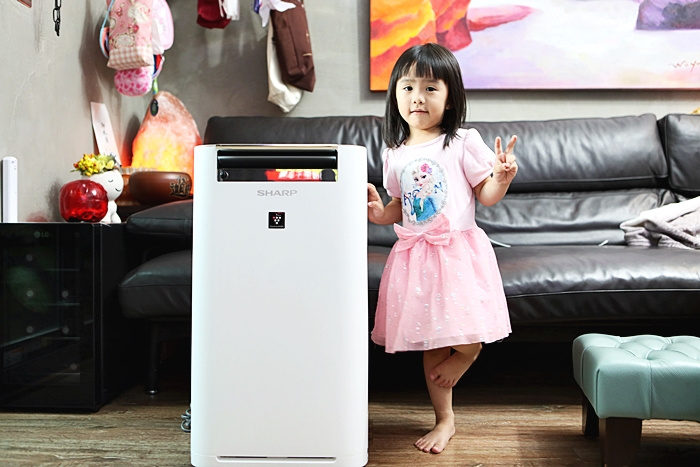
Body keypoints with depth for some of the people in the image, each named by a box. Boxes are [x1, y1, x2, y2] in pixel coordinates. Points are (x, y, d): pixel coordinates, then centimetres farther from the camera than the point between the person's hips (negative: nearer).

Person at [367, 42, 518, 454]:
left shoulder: (463, 143, -4)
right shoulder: (394, 153, 9)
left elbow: (487, 196, -3)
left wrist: (502, 178, -22)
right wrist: (378, 211, -2)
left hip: (458, 249, -4)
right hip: (415, 252, 4)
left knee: (468, 341, -11)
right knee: (430, 341, 8)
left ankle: (453, 368, 25)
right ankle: (445, 419, 20)